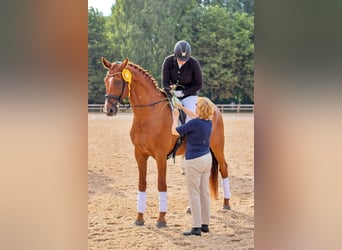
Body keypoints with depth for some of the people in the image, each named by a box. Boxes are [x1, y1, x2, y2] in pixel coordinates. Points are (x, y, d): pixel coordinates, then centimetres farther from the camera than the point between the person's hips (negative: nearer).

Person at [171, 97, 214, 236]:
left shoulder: (194, 123, -20)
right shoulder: (208, 122, 3)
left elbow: (175, 131, -8)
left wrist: (175, 117, 8)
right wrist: (182, 108, 31)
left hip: (194, 161, -8)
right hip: (207, 158, 8)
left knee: (194, 194, -3)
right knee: (204, 193, 14)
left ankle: (197, 228, -3)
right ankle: (205, 224, 20)